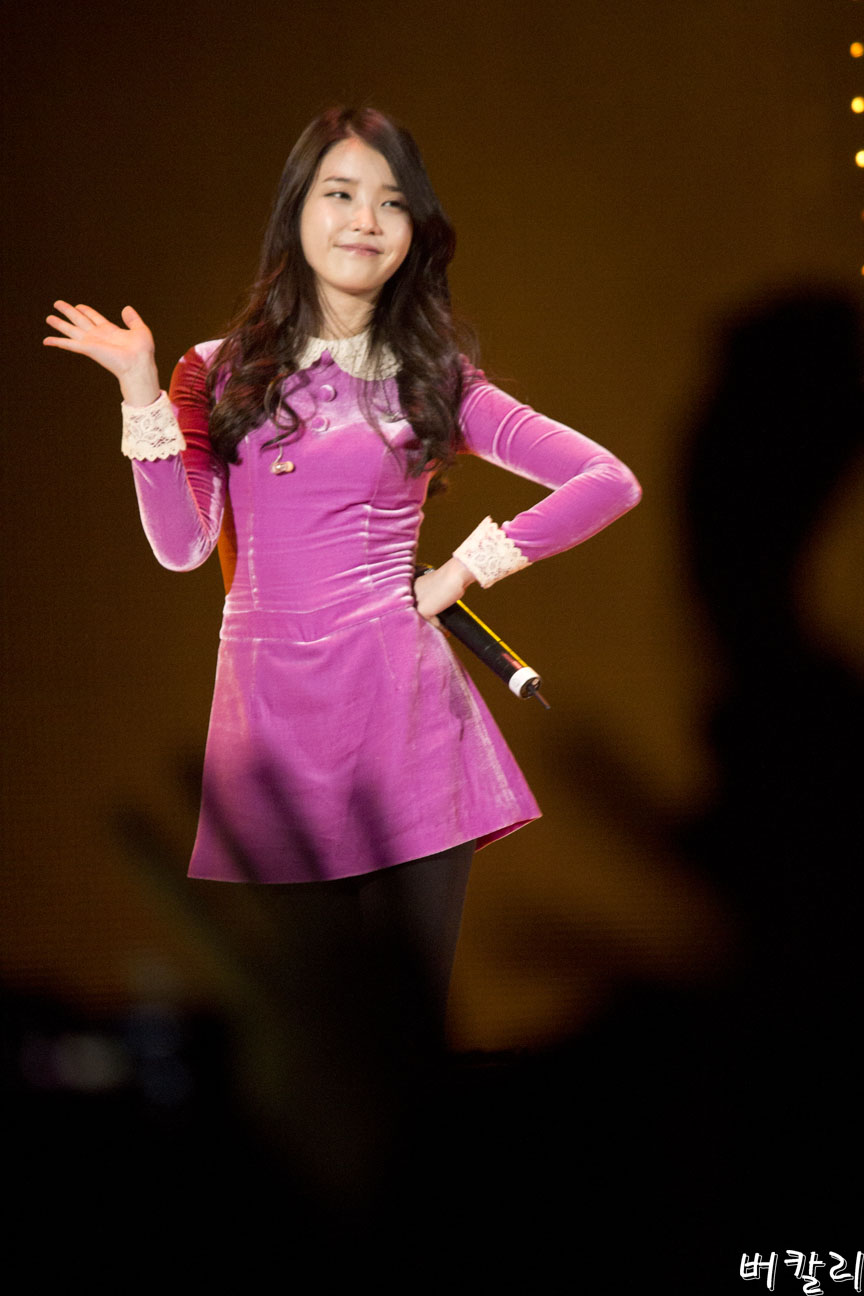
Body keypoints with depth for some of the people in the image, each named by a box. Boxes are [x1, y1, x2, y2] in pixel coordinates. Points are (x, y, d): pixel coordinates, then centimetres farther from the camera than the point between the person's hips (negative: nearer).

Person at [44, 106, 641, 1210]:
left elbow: (609, 482, 6)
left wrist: (468, 568, 2)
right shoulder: (227, 370, 11)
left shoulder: (432, 381, 8)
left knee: (411, 1000, -1)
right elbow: (182, 547, 2)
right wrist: (144, 398, -4)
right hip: (270, 713, 1)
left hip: (398, 706, -1)